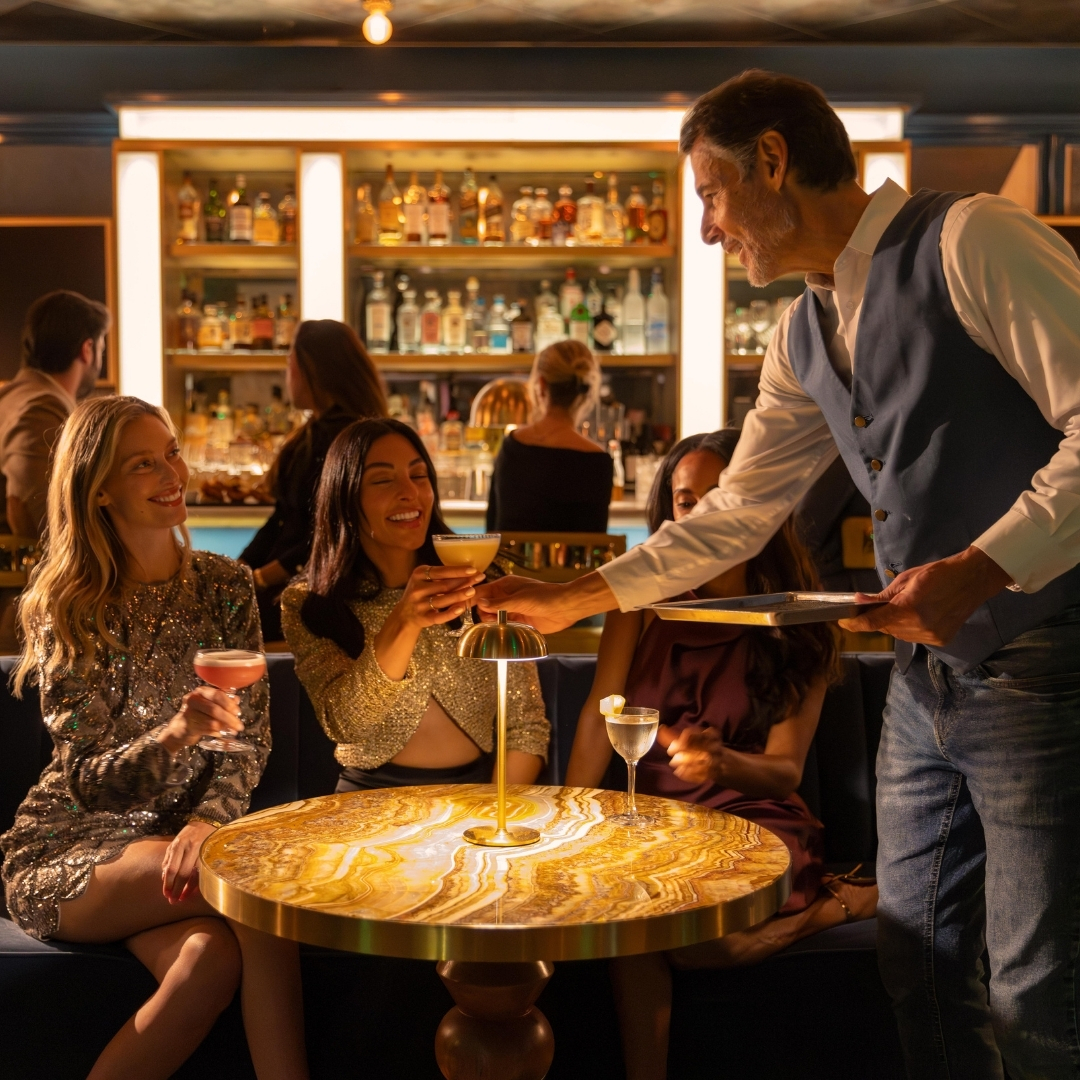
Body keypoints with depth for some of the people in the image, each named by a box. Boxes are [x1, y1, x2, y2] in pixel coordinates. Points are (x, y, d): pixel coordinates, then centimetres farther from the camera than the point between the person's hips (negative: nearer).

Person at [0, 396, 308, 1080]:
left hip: (185, 832, 3)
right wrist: (171, 736, -31)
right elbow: (87, 780, -10)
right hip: (69, 848, -3)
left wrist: (210, 819, -21)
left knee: (214, 957, -31)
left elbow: (252, 733, 0)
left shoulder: (227, 587, 4)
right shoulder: (62, 610, -6)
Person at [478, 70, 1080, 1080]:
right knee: (918, 971, 13)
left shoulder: (972, 242, -12)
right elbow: (734, 514, 20)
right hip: (927, 682, 8)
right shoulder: (804, 336, 14)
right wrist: (569, 599, 19)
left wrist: (980, 568, -25)